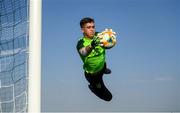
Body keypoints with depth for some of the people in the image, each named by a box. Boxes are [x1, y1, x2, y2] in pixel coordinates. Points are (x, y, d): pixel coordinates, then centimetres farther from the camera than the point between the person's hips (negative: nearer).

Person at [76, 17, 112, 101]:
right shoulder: (81, 43, -30)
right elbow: (84, 52, -52)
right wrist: (91, 46, -74)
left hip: (102, 65, 4)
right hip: (92, 74, -4)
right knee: (107, 97, 11)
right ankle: (92, 87, 36)